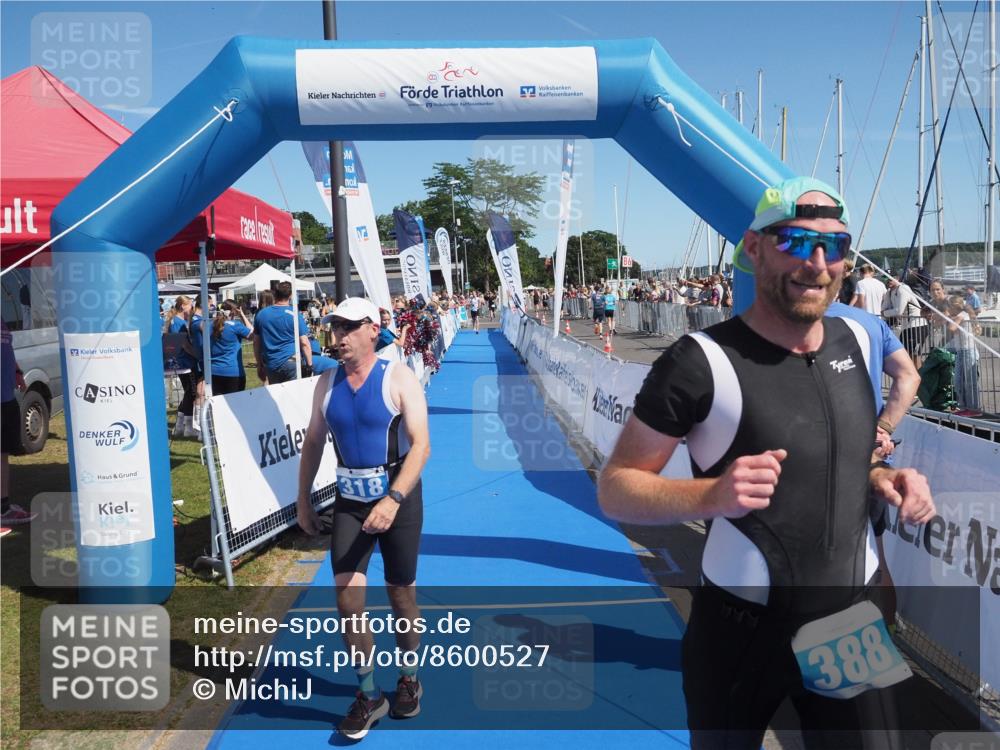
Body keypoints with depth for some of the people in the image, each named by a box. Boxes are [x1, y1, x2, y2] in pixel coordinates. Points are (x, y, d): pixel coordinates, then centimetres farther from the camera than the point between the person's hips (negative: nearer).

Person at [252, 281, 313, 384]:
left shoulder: (261, 314, 7)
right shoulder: (294, 314, -6)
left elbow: (256, 343, 12)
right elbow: (304, 343, -11)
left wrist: (260, 365, 20)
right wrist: (309, 365, -5)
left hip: (271, 366, 4)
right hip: (292, 363, -4)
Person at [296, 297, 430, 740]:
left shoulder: (398, 378, -12)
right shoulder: (327, 383, 3)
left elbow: (420, 445, -19)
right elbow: (313, 442, 13)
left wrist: (393, 500, -29)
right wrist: (303, 499, 10)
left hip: (398, 495, -3)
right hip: (349, 500, 4)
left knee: (401, 595, 11)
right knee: (347, 598, -4)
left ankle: (408, 678, 37)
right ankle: (368, 696, 15)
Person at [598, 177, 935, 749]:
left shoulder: (854, 341, 1)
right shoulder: (703, 361, -20)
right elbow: (615, 488, -16)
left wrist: (881, 478, -4)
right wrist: (709, 495, -33)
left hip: (854, 619, 5)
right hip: (742, 631, -4)